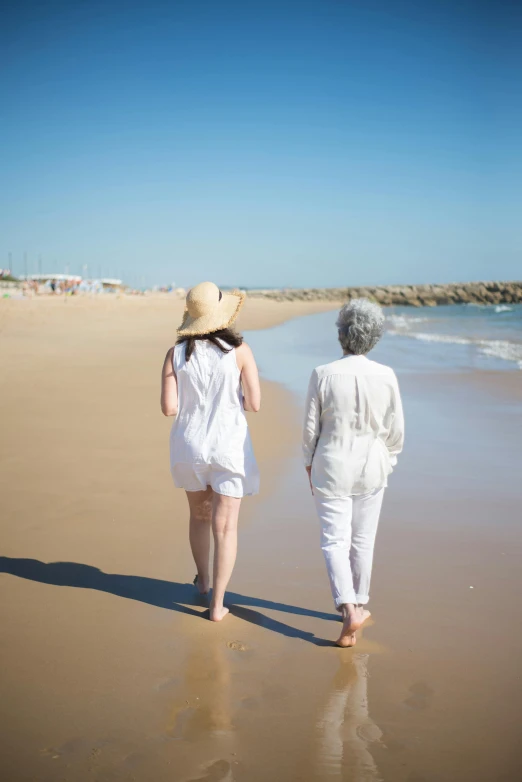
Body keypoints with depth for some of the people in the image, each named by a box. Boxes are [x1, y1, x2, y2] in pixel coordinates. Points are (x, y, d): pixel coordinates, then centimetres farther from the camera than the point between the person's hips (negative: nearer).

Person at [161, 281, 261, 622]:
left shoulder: (175, 355, -6)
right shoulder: (240, 350, -10)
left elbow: (169, 408, -9)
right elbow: (255, 403, -9)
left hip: (190, 445, 3)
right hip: (229, 447, -3)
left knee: (199, 516, 23)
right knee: (225, 526, 5)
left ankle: (203, 580, 43)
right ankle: (218, 603, 6)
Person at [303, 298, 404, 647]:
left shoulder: (323, 374, -13)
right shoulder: (386, 376, -9)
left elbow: (311, 427, -7)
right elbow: (396, 431, -3)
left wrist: (310, 464, 9)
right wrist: (387, 464, 13)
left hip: (331, 468, -2)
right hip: (372, 469, 2)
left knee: (335, 541, 3)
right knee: (363, 541, 16)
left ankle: (349, 611, -12)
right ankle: (358, 604, 30)